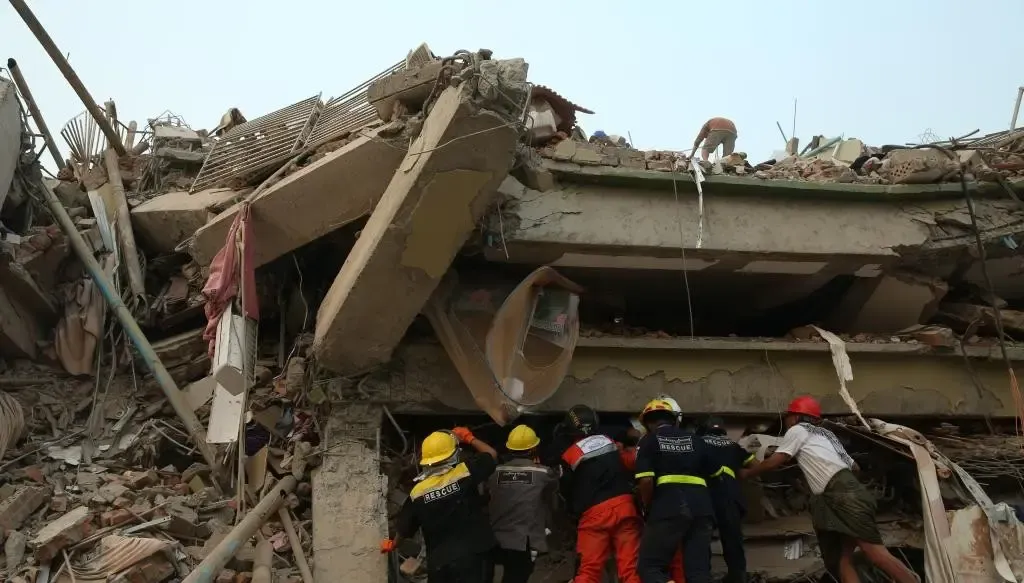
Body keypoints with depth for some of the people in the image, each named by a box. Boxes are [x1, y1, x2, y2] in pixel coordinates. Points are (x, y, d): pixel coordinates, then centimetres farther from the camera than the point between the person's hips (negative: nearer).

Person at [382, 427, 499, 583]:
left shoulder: (418, 491, -2)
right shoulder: (464, 472, -11)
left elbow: (406, 528, 9)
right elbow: (492, 455, 5)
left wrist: (392, 544, 31)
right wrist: (469, 438, 20)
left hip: (439, 561, 3)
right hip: (471, 556, -3)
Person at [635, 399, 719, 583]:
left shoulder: (649, 441, 6)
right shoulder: (695, 440, 20)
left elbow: (647, 481, -7)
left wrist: (648, 509, 7)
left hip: (668, 508, -4)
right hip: (701, 506, 5)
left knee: (649, 567, 1)